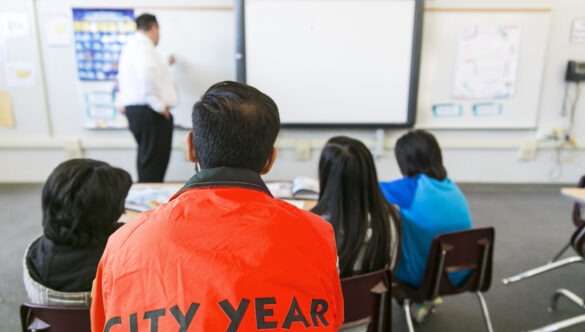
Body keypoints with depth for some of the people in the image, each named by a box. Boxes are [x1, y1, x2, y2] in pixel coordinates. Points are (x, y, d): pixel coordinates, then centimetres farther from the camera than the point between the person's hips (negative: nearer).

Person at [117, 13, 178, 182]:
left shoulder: (130, 46, 19)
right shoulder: (143, 45, -12)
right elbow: (147, 77, -28)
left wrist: (164, 65, 47)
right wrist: (159, 105, -20)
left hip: (134, 109, 10)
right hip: (149, 112, -10)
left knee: (146, 161, 18)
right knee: (153, 164, -6)